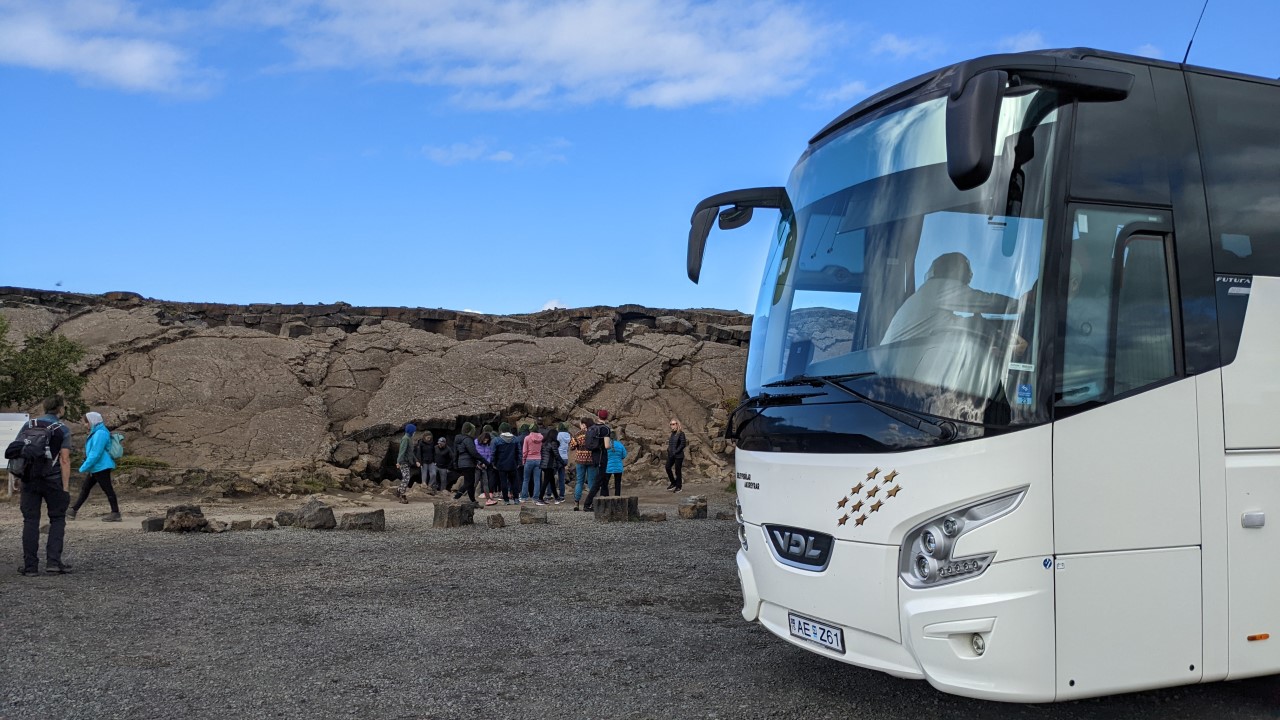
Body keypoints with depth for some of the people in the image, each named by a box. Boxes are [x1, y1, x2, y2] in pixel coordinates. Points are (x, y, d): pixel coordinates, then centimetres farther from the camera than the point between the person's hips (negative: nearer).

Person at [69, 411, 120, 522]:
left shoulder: (100, 434, -19)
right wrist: (86, 466, 24)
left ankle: (115, 513, -2)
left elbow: (95, 453, -24)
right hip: (96, 468, 11)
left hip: (101, 467, -11)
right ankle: (74, 510, 24)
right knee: (85, 488, 16)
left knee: (107, 489, -6)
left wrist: (84, 467, -20)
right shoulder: (96, 432, 15)